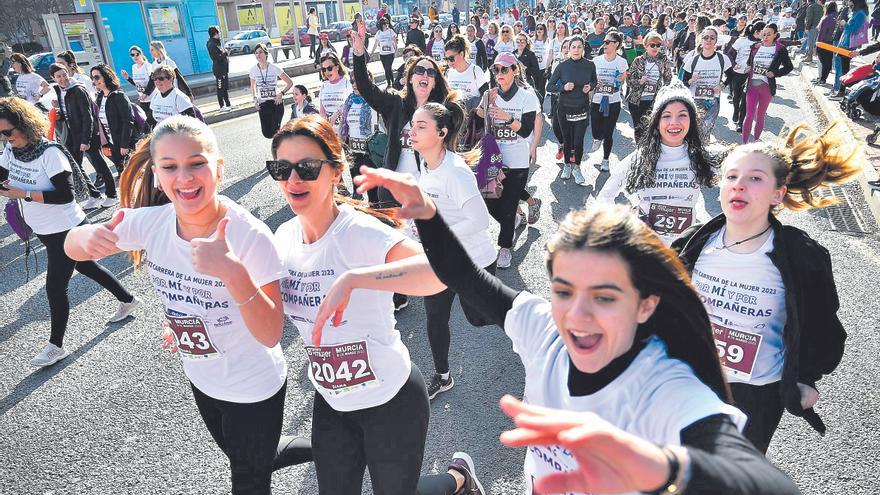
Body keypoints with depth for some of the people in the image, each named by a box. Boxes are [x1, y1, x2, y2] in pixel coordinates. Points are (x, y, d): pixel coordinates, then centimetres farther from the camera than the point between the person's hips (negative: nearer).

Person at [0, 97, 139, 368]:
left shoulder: (50, 152, -22)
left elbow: (66, 194, -24)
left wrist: (24, 194, -25)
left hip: (66, 230, -8)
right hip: (45, 230, 8)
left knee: (55, 287, -1)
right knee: (85, 266, 21)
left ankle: (56, 346, 15)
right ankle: (127, 300, 40)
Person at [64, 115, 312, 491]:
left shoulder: (250, 235, -30)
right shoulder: (151, 222, -15)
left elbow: (270, 334, -31)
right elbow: (73, 247, 0)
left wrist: (233, 272, -47)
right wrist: (88, 236, -24)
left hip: (254, 389, -6)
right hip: (201, 379, 6)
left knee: (249, 483, 16)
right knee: (243, 461, 29)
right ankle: (324, 449, 53)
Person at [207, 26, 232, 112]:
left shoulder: (217, 43, 14)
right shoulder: (212, 44, -16)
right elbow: (218, 58, -23)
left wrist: (225, 52, 1)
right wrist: (226, 52, -12)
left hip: (224, 69, 10)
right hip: (219, 70, -10)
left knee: (225, 88, 16)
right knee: (220, 88, -2)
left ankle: (228, 104, 24)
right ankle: (222, 106, 3)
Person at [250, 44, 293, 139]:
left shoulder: (274, 68, -10)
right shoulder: (253, 70, 0)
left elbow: (290, 83, -4)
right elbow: (253, 86, 17)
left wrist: (281, 93, -16)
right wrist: (255, 98, 2)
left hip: (276, 102, -3)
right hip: (262, 104, 3)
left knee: (275, 131, -12)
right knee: (267, 133, 0)